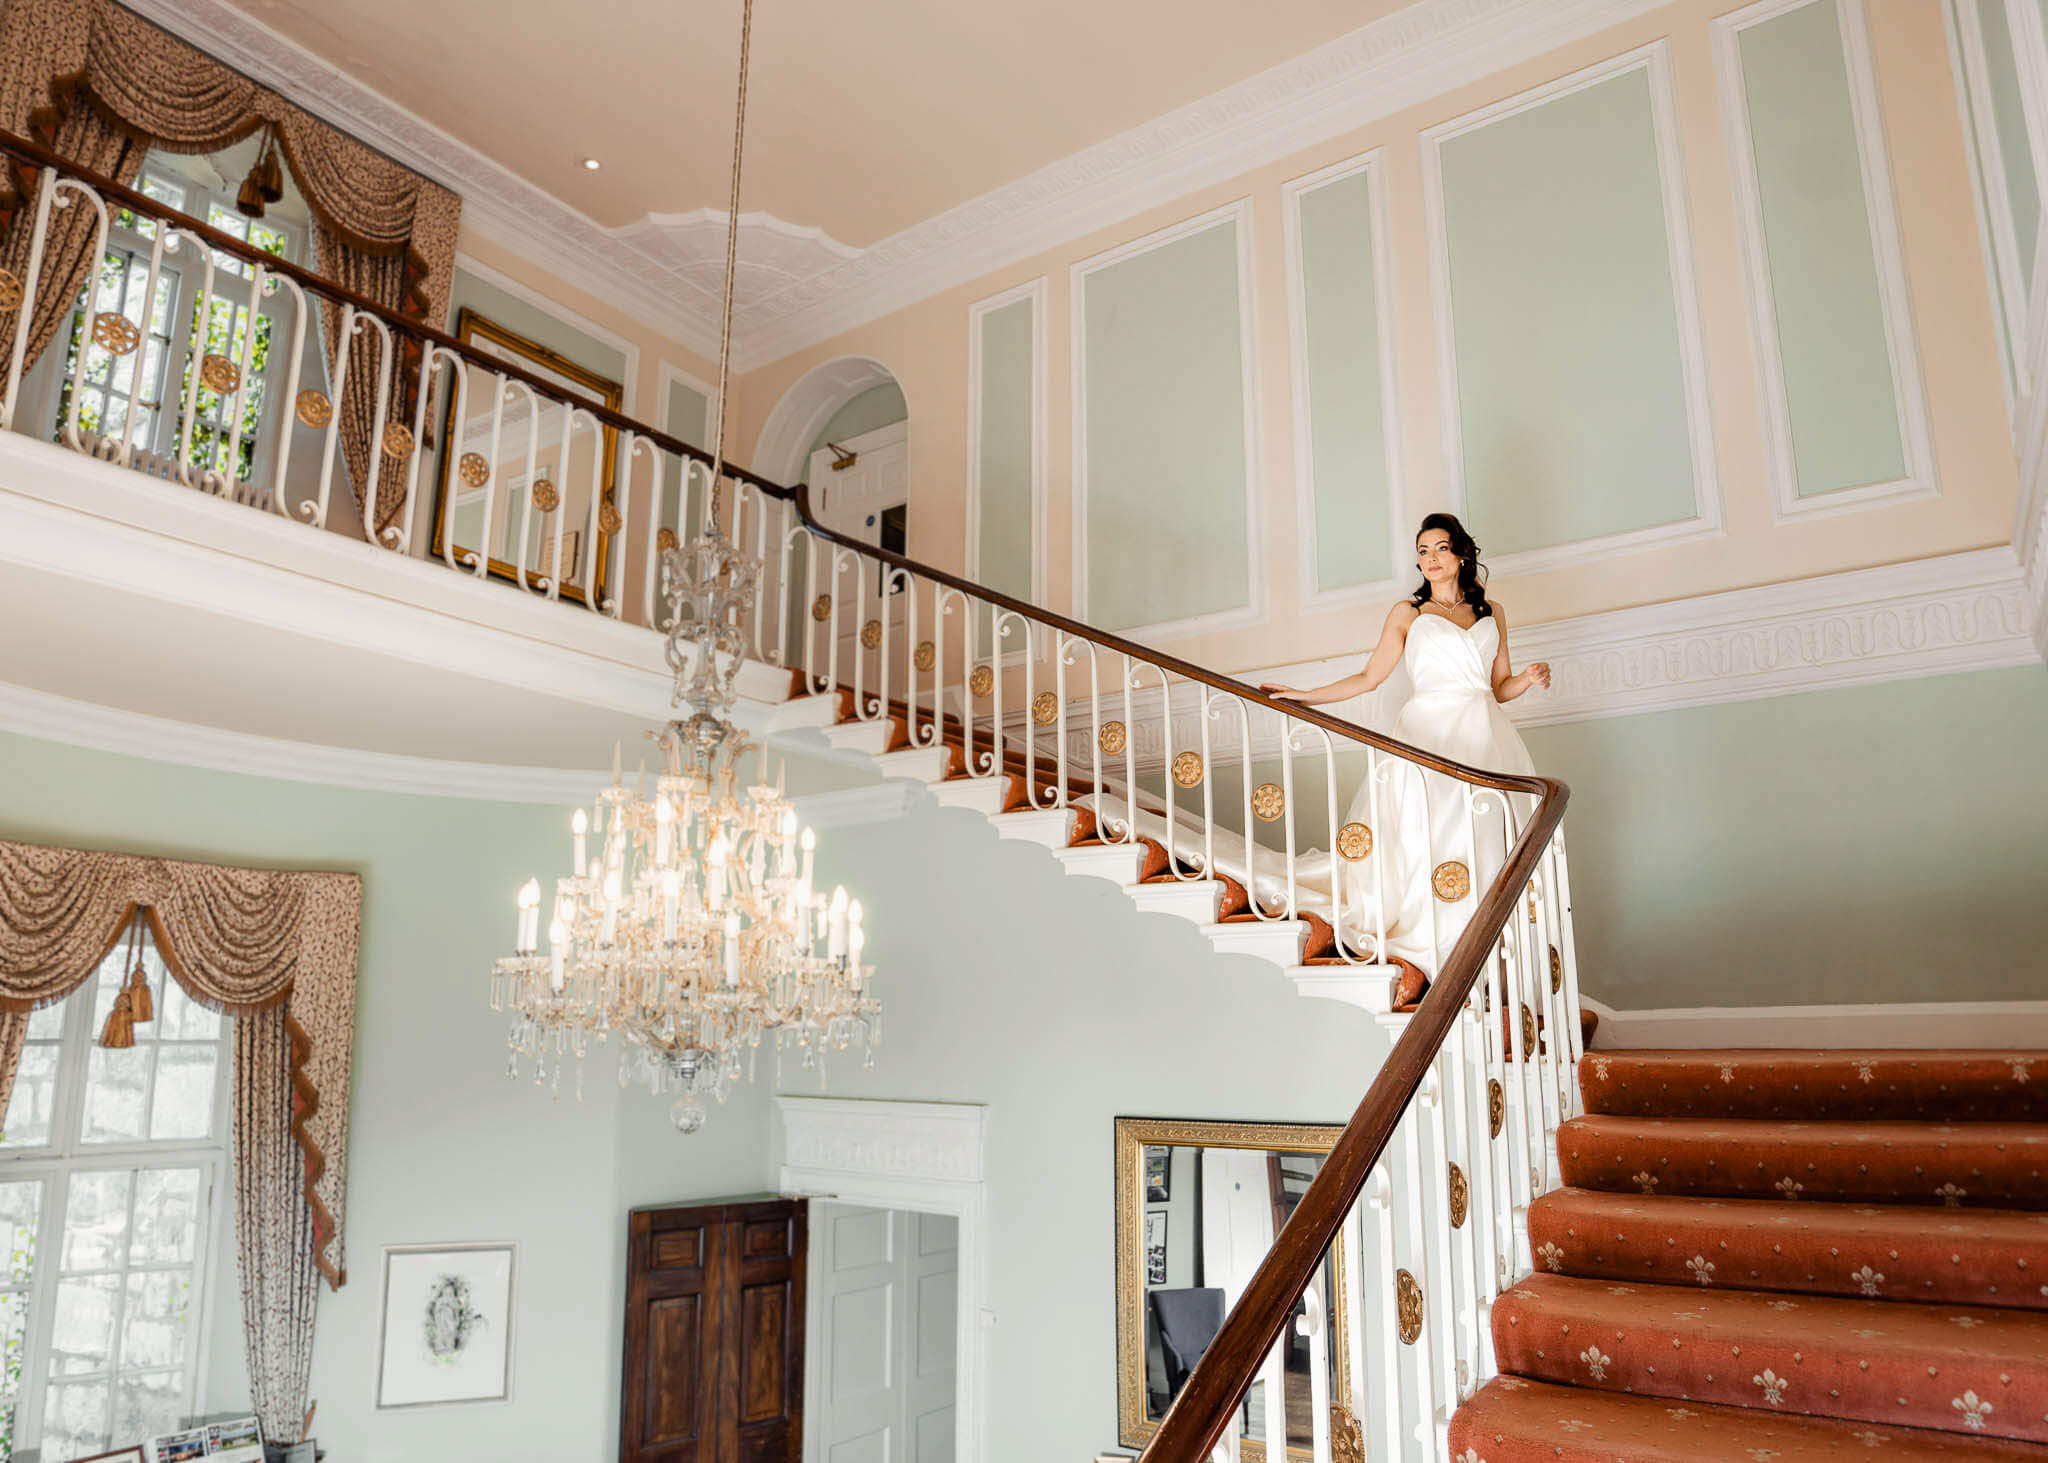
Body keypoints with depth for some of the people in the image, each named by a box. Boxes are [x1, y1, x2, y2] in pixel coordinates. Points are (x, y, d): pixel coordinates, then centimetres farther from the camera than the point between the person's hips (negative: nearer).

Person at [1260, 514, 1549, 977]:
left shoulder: (1492, 613, 19)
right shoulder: (1408, 613, 13)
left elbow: (1500, 687, 20)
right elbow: (1368, 678, 12)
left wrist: (1529, 678, 0)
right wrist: (1303, 696, 6)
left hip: (1485, 734, 2)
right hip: (1430, 732, -2)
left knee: (1489, 838, -8)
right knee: (1428, 838, -15)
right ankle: (1431, 962, -16)